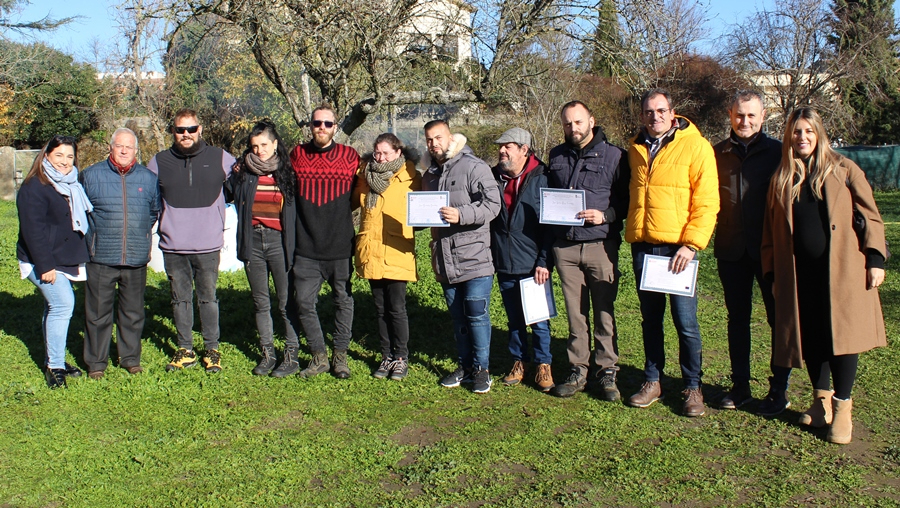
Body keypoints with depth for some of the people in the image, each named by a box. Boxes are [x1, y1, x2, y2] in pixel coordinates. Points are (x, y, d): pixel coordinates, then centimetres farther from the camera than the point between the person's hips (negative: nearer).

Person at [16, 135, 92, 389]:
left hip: (64, 260, 9)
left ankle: (54, 361, 23)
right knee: (63, 304, -17)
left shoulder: (71, 186, 12)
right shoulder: (34, 187, -14)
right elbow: (33, 230, -20)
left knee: (55, 307, 14)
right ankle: (55, 365, -9)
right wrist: (45, 266, -23)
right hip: (44, 261, -9)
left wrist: (78, 257, 14)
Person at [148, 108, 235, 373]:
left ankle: (212, 350, 19)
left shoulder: (220, 158, 1)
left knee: (208, 298, 7)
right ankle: (185, 350, 22)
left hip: (208, 245, -2)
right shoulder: (159, 162, 5)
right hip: (173, 246, 2)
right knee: (180, 299, 10)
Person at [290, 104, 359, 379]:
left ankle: (340, 356, 23)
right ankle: (319, 357, 17)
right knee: (304, 302, 2)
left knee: (343, 301, 7)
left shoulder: (350, 157, 0)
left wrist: (347, 214, 5)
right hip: (306, 248, 1)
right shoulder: (297, 155, 4)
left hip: (341, 246, -1)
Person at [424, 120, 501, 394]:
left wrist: (461, 215, -27)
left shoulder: (474, 167, -8)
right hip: (445, 259, 7)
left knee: (477, 314, -4)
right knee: (458, 317, 13)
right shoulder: (430, 174, 16)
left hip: (474, 256, -7)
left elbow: (492, 204, -17)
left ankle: (481, 368, 9)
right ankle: (465, 366, 24)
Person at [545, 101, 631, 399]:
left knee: (604, 312, 2)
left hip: (601, 246, -3)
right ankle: (578, 371, 16)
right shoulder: (556, 156, 14)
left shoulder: (613, 156, 1)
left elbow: (627, 200, 0)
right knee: (575, 313, 7)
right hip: (565, 247, 3)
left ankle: (606, 371, 12)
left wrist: (605, 215, -16)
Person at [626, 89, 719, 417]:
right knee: (650, 318, 12)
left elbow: (707, 201, -7)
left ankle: (693, 387, 12)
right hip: (642, 245, 5)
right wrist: (631, 230, 12)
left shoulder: (695, 146, -3)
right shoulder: (636, 149, 14)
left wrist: (691, 244, -14)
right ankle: (652, 381, 23)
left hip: (677, 247, -5)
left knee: (685, 321, -2)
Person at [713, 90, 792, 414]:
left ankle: (779, 389, 16)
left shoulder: (777, 152, 0)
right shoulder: (718, 153, 7)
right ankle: (740, 385, 23)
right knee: (737, 317, 12)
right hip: (731, 250, 3)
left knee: (779, 318, 4)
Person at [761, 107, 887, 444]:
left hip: (842, 269, -2)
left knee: (842, 334, -3)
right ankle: (822, 401, 23)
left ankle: (842, 408, 8)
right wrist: (772, 274, 9)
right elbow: (771, 229, 12)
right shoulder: (781, 179, 11)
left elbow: (870, 216, 3)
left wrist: (875, 258, -4)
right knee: (811, 338, 7)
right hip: (800, 274, 3)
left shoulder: (844, 170, 5)